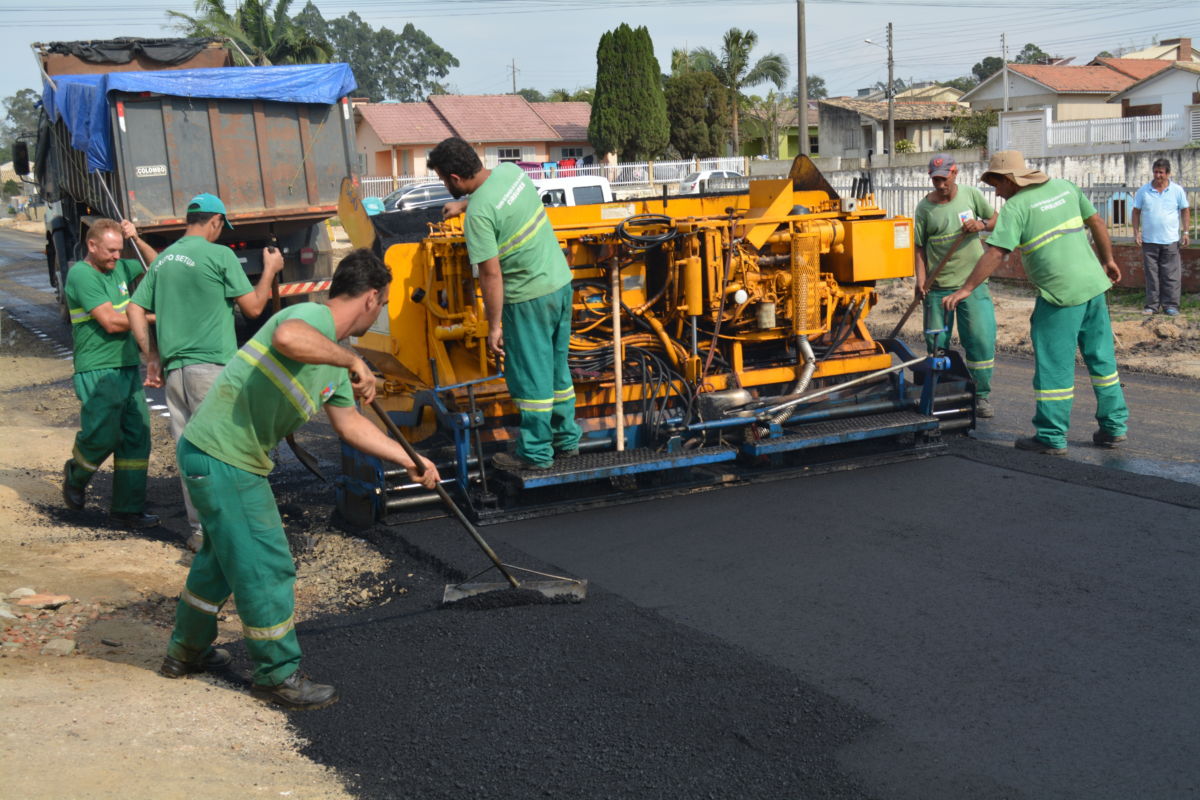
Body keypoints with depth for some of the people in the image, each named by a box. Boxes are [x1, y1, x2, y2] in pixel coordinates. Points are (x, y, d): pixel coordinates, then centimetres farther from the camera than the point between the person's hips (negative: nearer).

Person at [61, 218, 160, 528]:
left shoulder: (118, 268, 11)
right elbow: (111, 321, -19)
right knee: (102, 437, -9)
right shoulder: (81, 275, -12)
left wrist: (137, 240, 7)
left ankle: (127, 509, 10)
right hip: (98, 372, -8)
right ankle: (75, 476, 24)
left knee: (136, 438, 4)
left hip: (129, 368, 8)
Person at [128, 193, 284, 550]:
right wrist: (270, 270, 10)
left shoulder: (164, 259, 14)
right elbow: (253, 307, -5)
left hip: (174, 369, 7)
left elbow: (135, 310, 13)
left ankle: (199, 528, 16)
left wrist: (152, 356, 17)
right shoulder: (219, 255, -7)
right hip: (211, 366, -6)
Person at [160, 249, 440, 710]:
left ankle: (186, 652, 44)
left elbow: (350, 424, 23)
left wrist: (410, 460, 26)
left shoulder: (332, 359, 13)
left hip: (234, 460, 11)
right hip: (220, 457, -11)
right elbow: (287, 338, -44)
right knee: (266, 567, -1)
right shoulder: (314, 318, -18)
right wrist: (351, 360, -33)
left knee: (224, 555, 26)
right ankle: (277, 676, 14)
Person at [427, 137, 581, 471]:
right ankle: (566, 438, 31)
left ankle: (536, 453, 15)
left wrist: (494, 325, -14)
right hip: (561, 281, 9)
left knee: (530, 376, 5)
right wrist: (463, 205, 31)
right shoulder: (511, 171, 0)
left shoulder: (478, 214, -22)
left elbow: (491, 273, -21)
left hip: (530, 296, -8)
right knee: (556, 367, 20)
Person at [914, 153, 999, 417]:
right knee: (936, 344, 6)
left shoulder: (971, 195, 2)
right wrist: (920, 279, -7)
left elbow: (996, 219, 14)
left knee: (982, 339, -7)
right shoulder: (924, 207, 0)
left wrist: (981, 225, -9)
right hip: (938, 286, 0)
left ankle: (981, 395, 4)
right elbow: (920, 246, 4)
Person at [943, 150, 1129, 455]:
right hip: (1094, 283, 7)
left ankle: (1052, 438, 5)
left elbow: (995, 254, -17)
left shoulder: (1016, 206, -10)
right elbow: (1096, 221, 17)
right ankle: (1113, 426, 22)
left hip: (1061, 293, -7)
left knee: (1054, 365, 0)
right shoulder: (1065, 186, 10)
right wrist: (1108, 260, 28)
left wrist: (966, 289, -13)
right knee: (1101, 358, 15)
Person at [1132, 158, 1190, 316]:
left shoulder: (1177, 190, 3)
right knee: (1151, 274, 4)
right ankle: (1152, 304, 10)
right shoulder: (1143, 191, 4)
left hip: (1170, 240, -1)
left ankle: (1171, 304, 5)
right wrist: (1136, 232, 0)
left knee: (1171, 275, 0)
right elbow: (1136, 212, 9)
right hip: (1149, 240, 1)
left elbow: (1185, 211, 7)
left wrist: (1185, 232, 0)